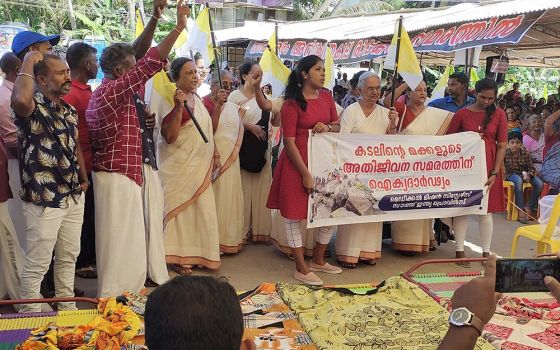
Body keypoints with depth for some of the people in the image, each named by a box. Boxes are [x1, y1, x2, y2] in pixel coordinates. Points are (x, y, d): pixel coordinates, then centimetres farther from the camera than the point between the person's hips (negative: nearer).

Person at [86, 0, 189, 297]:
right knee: (117, 244, -2)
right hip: (117, 178, -10)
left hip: (121, 175, 10)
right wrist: (179, 27, -19)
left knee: (126, 242, 17)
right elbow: (149, 64, -23)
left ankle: (117, 300, 27)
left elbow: (137, 56, 15)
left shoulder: (104, 91, 12)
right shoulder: (112, 91, -16)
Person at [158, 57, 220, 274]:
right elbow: (169, 137, -23)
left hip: (200, 167, 8)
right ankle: (177, 257, 13)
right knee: (180, 208, 1)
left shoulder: (196, 98, 10)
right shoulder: (172, 101, -15)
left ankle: (196, 254, 24)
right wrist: (179, 108, -30)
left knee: (201, 209, 11)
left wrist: (214, 153, 15)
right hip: (179, 167, -8)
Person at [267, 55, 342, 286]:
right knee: (293, 214, 0)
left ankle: (318, 260, 29)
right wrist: (306, 175, -18)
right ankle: (301, 268, 13)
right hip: (297, 162, -7)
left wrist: (327, 127, -8)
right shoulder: (292, 103, -11)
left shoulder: (326, 97, 8)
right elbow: (289, 142, -15)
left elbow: (337, 126, 17)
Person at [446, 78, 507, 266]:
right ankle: (460, 251, 12)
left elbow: (502, 146, 0)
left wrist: (495, 173, -7)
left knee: (486, 210, 5)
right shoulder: (462, 114, 0)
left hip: (488, 167, 1)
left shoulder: (499, 115, 2)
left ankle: (486, 253, 16)